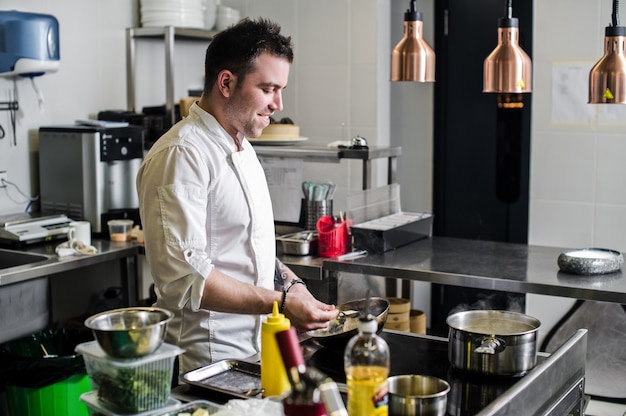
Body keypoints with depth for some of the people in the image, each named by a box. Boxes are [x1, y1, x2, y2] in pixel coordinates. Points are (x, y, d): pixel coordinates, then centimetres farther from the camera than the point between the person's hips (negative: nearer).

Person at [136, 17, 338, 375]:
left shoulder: (242, 148, 15)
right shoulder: (181, 156, -18)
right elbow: (183, 275, -25)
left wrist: (292, 284, 7)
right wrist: (280, 302, -25)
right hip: (206, 362, -8)